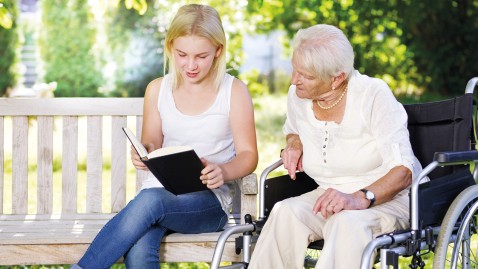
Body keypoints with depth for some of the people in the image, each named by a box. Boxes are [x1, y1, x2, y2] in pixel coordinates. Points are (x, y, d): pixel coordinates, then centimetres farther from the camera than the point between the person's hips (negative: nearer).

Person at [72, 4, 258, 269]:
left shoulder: (234, 90, 3)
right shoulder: (157, 89, 11)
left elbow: (248, 155, 1)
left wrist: (224, 172, -21)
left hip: (211, 199, -2)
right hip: (160, 188, 3)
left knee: (150, 200, -36)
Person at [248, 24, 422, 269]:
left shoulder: (374, 95, -17)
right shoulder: (297, 95, -1)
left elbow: (402, 171, -22)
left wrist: (360, 198, -40)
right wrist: (294, 144, 1)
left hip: (388, 198, -5)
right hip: (331, 194, 5)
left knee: (346, 222, -39)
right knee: (286, 212, -29)